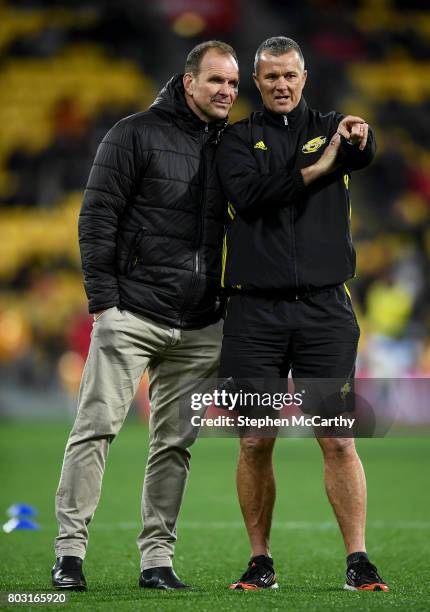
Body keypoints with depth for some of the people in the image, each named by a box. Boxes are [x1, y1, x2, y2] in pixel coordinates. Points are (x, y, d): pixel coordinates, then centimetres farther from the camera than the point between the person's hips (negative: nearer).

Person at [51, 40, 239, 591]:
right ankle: (70, 549, -3)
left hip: (199, 328, 5)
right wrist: (103, 299, -12)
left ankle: (157, 557, 10)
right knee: (96, 427, -7)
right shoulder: (137, 134, -2)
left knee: (174, 443, 6)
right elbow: (97, 217, -5)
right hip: (132, 315, -5)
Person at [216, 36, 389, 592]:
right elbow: (247, 193, -11)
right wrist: (316, 168, -18)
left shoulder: (329, 130, 10)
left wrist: (360, 139, -37)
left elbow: (365, 152, -14)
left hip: (324, 309, 0)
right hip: (256, 310, 0)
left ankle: (358, 561, -1)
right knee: (256, 442, 2)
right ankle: (261, 562, 13)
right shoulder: (239, 139, 9)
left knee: (338, 440, -4)